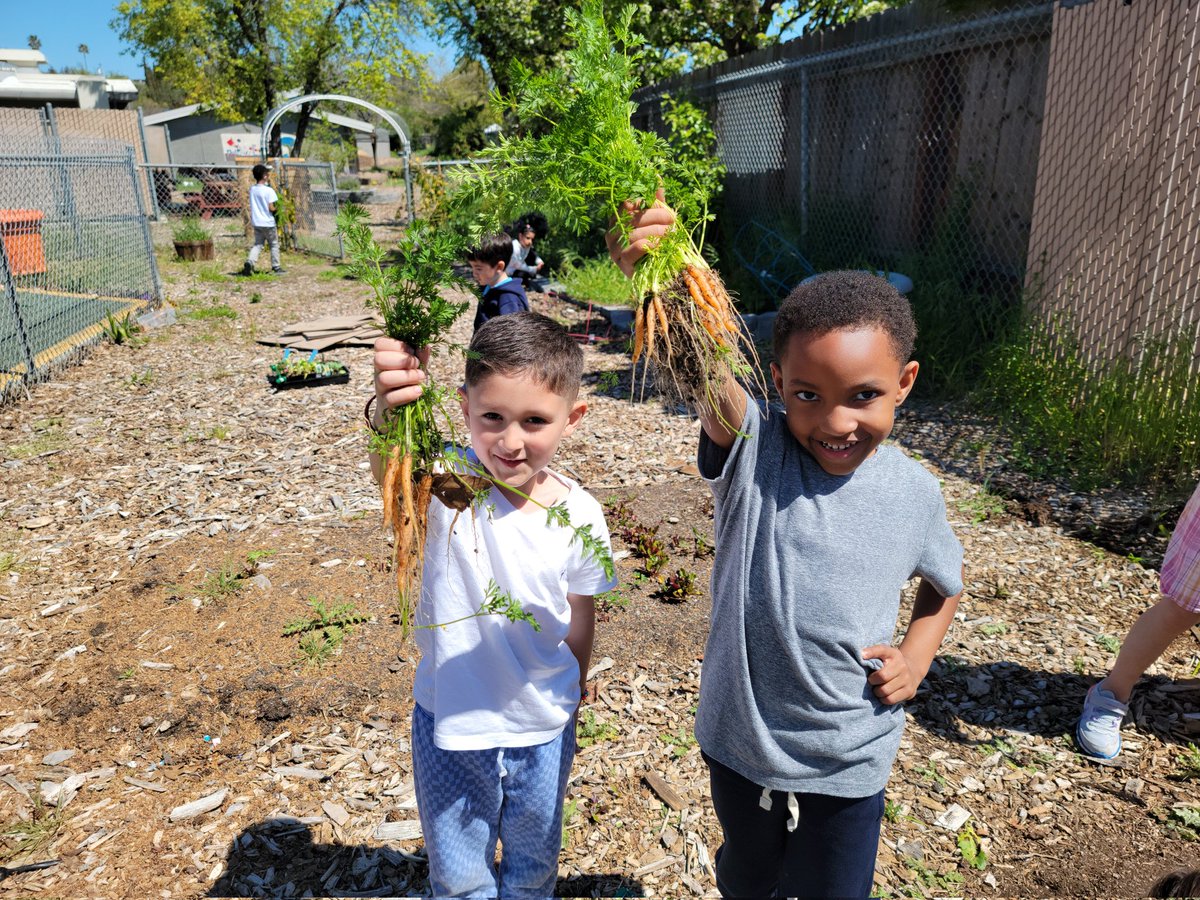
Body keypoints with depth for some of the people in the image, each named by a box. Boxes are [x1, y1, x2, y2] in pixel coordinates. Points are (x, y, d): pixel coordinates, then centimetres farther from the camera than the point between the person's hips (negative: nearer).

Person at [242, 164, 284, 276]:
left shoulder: (252, 189, 4)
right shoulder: (269, 190, -14)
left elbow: (253, 206, 10)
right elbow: (271, 207, -18)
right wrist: (276, 210, 2)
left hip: (256, 222, 5)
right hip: (268, 222, -5)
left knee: (257, 244, 11)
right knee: (274, 244, 10)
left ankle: (250, 261, -12)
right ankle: (276, 267, 13)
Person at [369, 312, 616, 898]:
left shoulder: (580, 515, -16)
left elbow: (580, 615, 0)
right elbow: (392, 471, -47)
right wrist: (387, 415, -69)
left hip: (543, 729, 2)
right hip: (450, 723, -1)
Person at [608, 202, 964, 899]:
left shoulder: (914, 493, -10)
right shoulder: (754, 452, -19)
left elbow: (949, 580, 12)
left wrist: (917, 657, -4)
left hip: (848, 763, 0)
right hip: (739, 741, 0)